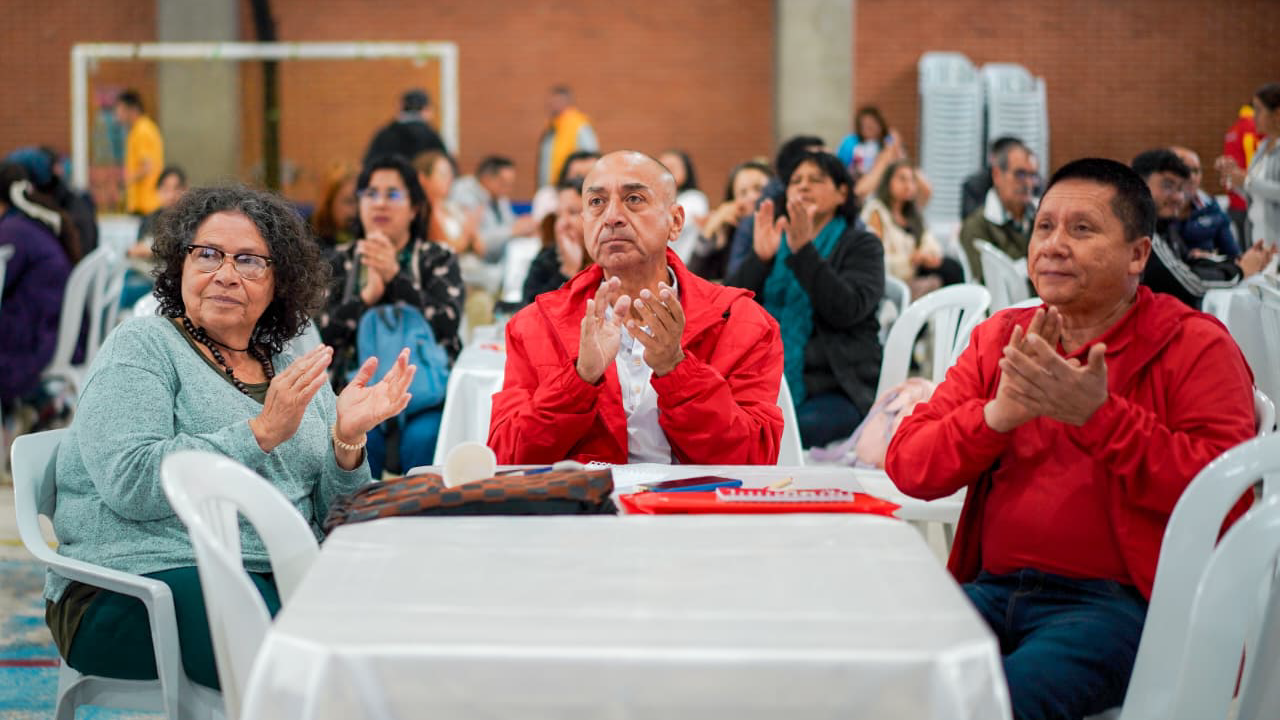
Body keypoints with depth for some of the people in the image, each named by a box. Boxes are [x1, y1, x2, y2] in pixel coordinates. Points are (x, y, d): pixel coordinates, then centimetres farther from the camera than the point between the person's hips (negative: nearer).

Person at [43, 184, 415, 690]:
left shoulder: (294, 374, 18)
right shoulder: (141, 347, 2)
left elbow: (328, 517, 15)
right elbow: (131, 482, -14)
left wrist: (347, 442, -5)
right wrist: (262, 432, -17)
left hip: (278, 575, 6)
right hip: (147, 577, -6)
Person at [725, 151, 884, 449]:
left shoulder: (861, 245, 7)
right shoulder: (771, 240, 18)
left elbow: (847, 309, -12)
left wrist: (803, 250, -18)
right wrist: (759, 257, -10)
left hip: (836, 389, -3)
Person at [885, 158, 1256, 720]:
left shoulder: (1195, 346, 3)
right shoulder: (999, 339, 16)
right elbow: (906, 466, 7)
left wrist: (1098, 415, -17)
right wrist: (999, 414, -11)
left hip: (1117, 602, -4)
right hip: (991, 588, 5)